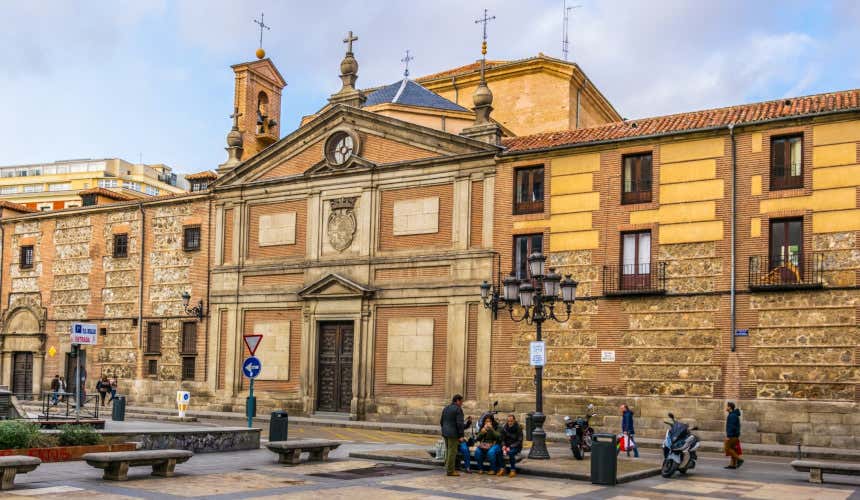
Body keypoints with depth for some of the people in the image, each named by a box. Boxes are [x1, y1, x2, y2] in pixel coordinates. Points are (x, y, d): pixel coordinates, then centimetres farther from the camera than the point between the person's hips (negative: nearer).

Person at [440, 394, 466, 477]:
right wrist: (461, 436, -13)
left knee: (448, 451, 15)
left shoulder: (446, 408, 15)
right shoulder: (458, 409, -11)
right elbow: (460, 423, -16)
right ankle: (450, 471, -3)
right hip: (453, 434, -8)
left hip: (445, 433, 8)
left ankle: (447, 468, 18)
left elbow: (441, 421, 18)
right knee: (452, 452, -5)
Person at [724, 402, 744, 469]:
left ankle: (739, 459, -8)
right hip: (735, 435, 10)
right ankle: (733, 464, 9)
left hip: (732, 435, -10)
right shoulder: (735, 415, 16)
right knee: (733, 449, 9)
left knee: (727, 448, -7)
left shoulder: (732, 415, -17)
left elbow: (731, 426, -23)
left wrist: (728, 436, -23)